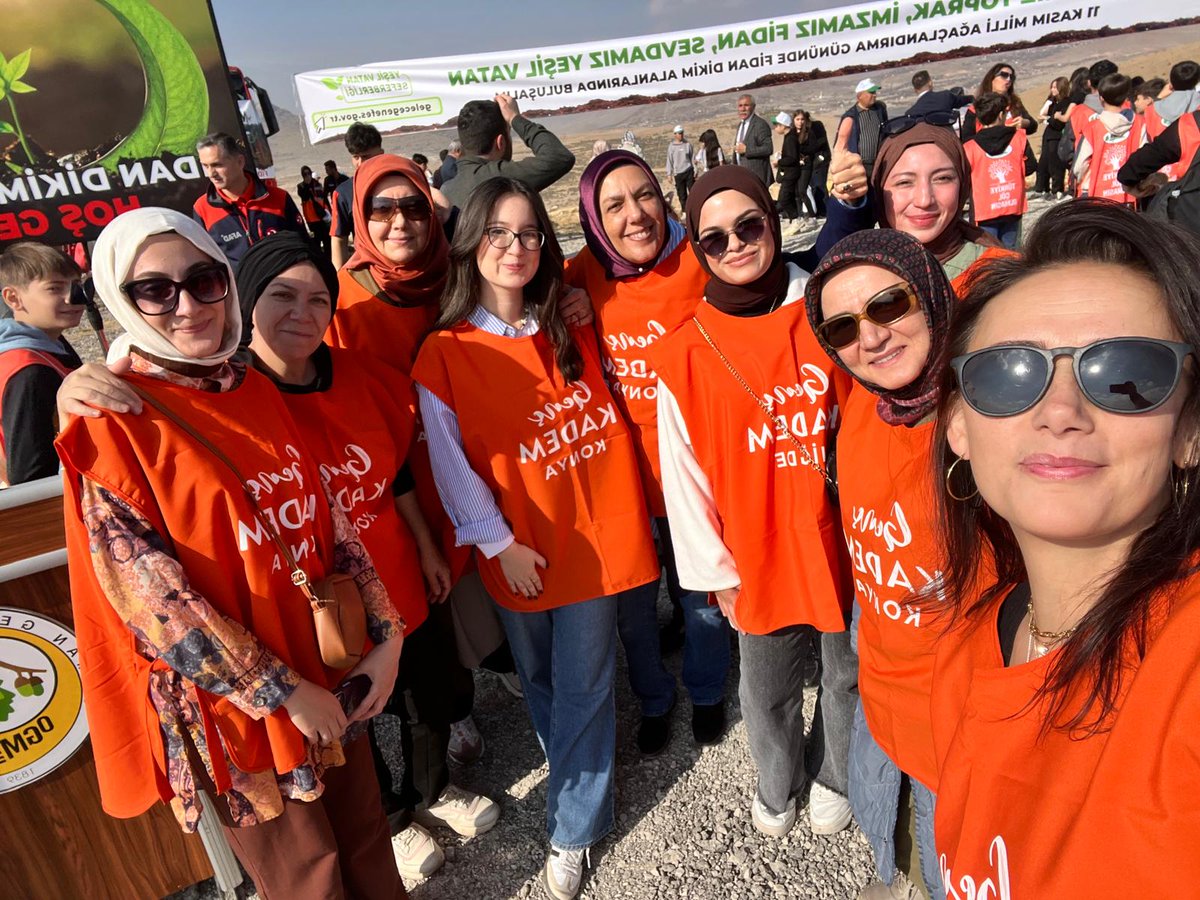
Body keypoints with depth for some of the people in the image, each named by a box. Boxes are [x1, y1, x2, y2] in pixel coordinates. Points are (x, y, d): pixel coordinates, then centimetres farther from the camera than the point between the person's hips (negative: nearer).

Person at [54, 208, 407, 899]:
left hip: (331, 668, 5)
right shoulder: (110, 422, -15)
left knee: (367, 841, 22)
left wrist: (386, 635, -3)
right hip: (230, 699, -4)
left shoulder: (260, 392, 1)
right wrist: (284, 691, -17)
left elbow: (329, 520, 3)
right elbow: (150, 597, -18)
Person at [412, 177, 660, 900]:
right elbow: (451, 463, -8)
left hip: (594, 534, 2)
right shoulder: (444, 353, -9)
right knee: (541, 683, 18)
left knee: (582, 688, 7)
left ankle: (573, 831, 25)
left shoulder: (572, 331, 2)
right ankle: (580, 782, 45)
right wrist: (499, 544, -10)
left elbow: (612, 412, 15)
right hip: (520, 553, -1)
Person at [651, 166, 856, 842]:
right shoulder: (685, 354, -8)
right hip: (762, 550, -1)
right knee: (769, 688, 16)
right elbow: (685, 475, -4)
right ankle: (777, 784, 48)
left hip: (845, 536, 1)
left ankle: (833, 777, 50)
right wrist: (716, 571, -1)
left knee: (849, 671, 20)